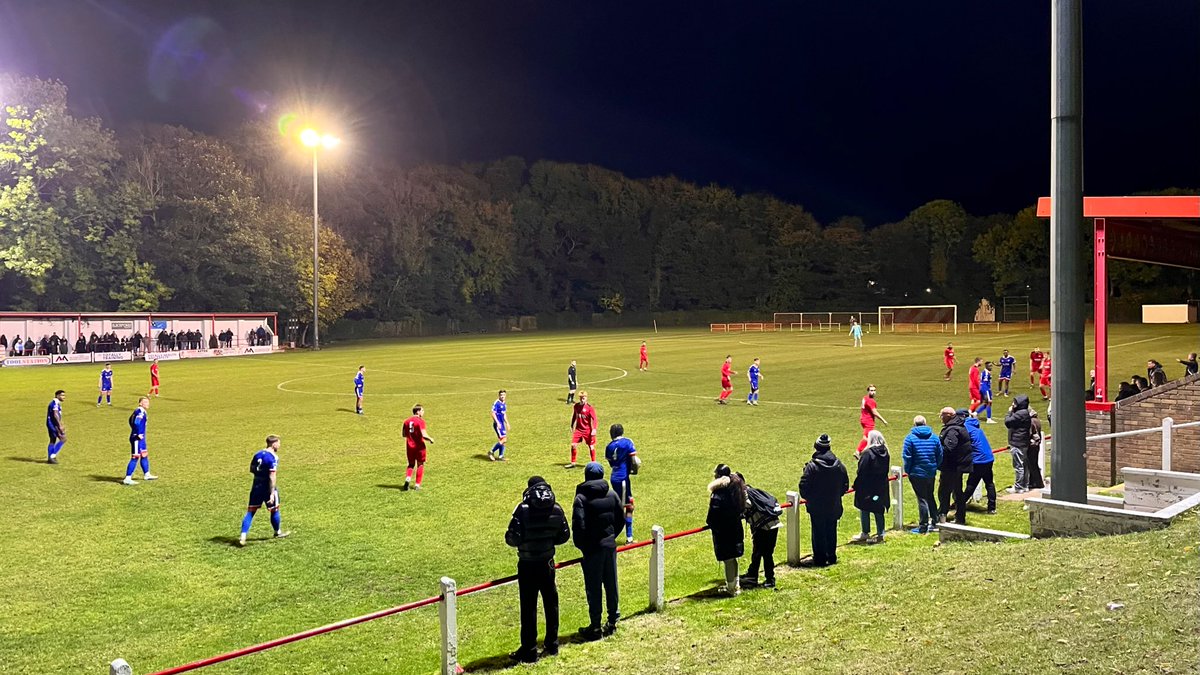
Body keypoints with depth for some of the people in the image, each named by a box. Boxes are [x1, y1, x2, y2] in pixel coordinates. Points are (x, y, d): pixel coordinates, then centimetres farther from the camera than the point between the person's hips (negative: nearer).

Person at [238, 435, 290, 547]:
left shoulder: (257, 454, 6)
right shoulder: (273, 457, -17)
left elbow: (251, 470, 15)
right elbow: (272, 477, -22)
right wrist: (272, 493, -23)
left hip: (256, 486, 6)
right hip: (267, 487, -6)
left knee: (250, 511, 6)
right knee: (274, 510, 14)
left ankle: (243, 537, -4)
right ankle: (278, 532, 32)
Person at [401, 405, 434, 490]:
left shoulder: (407, 421, 6)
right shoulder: (420, 421, -13)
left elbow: (404, 434, 12)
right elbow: (423, 435, -21)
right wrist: (430, 439, -4)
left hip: (409, 446, 5)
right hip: (419, 446, -5)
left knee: (411, 464, 18)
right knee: (420, 465, 10)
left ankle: (408, 478, -9)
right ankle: (417, 485, 8)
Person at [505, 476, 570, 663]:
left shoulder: (523, 509, -17)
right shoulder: (556, 509, -3)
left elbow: (512, 538, -18)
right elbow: (564, 536, 3)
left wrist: (522, 541, 3)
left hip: (528, 565, -4)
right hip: (547, 563, 4)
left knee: (529, 607, 3)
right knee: (551, 603, 17)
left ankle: (529, 651, 9)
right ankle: (551, 645, 28)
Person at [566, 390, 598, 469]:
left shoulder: (589, 407, -13)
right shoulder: (576, 406, 3)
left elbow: (593, 419, -13)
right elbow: (574, 417, 17)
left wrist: (594, 429, -20)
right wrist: (572, 427, 20)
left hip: (588, 430, -4)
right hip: (578, 429, 4)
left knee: (591, 446, 3)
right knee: (573, 445, -1)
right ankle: (573, 463, 12)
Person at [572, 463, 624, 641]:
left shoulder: (582, 497, -13)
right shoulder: (612, 495, 3)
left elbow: (578, 524, -18)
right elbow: (621, 518, 7)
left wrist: (580, 545, -3)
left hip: (592, 548, -5)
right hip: (610, 546, 5)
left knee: (593, 588, 2)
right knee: (611, 585, 14)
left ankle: (595, 627, 7)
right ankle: (612, 621, 23)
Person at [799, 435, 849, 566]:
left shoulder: (812, 466, -18)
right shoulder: (839, 465, -3)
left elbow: (804, 486, -14)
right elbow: (845, 485, 6)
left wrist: (808, 498, 4)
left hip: (816, 507, -4)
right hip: (834, 506, 4)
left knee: (818, 532, 6)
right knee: (831, 531, 17)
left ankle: (820, 559, 10)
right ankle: (832, 557, 25)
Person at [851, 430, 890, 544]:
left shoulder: (867, 453, -18)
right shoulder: (885, 453, 4)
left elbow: (861, 472, -16)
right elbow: (886, 470, 12)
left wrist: (856, 485, -9)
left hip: (867, 487, -7)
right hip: (882, 487, 7)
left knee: (864, 510, 6)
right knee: (879, 511, 13)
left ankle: (865, 534, 11)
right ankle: (880, 534, 17)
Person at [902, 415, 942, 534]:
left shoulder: (910, 438, -10)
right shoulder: (934, 437, 4)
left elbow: (907, 457, -11)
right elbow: (940, 456, 6)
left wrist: (908, 471, 0)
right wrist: (935, 467, 17)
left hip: (917, 474, -4)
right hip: (931, 473, 4)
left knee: (922, 499, 0)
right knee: (930, 497, 19)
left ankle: (923, 526, 3)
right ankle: (934, 523, 24)